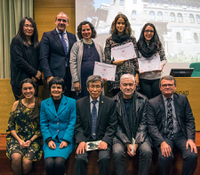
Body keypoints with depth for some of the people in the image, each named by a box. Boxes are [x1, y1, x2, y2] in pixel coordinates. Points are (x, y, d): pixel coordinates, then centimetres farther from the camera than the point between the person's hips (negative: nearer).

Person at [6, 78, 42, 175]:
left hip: (33, 139, -1)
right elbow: (11, 125, 7)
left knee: (27, 162, -26)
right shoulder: (17, 104, 8)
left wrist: (31, 140, -9)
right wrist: (19, 140, -7)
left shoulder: (40, 105, 2)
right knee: (16, 157, -29)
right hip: (16, 138, 1)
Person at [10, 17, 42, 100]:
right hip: (20, 80, -5)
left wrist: (37, 74, -7)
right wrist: (35, 72, -11)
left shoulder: (36, 43, 15)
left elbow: (39, 60, 10)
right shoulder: (16, 41, -3)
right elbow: (19, 60, -12)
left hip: (34, 80, 5)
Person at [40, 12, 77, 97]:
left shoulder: (72, 37, 14)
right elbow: (43, 58, -5)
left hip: (70, 75, 4)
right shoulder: (47, 36, 2)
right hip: (55, 76, -4)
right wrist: (48, 76, -15)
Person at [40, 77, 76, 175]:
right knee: (49, 163, -25)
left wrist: (66, 140, -10)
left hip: (65, 139, -1)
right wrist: (48, 140, -6)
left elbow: (72, 123, 1)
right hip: (50, 140, 2)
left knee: (59, 162, -26)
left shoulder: (71, 102, 5)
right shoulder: (44, 103, 11)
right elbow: (43, 124, 8)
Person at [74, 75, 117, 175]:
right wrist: (81, 141, -12)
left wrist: (105, 141, -14)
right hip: (85, 139, 1)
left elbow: (112, 126, 1)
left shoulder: (110, 103, 3)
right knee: (80, 158, -26)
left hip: (102, 139, 0)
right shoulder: (79, 103, 6)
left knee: (104, 158, -28)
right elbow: (77, 125, 4)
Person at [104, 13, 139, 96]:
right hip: (115, 76, 0)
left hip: (130, 74, 0)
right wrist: (114, 62, -11)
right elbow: (106, 59, 9)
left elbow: (136, 58, 8)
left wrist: (137, 74, 1)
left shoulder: (132, 39, 10)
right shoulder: (109, 40, 9)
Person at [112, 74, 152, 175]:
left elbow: (143, 123, -1)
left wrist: (136, 143, -13)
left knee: (147, 151, -26)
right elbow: (116, 126, -2)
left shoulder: (143, 100, 2)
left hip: (139, 136, 1)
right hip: (121, 136, 0)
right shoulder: (114, 102, 0)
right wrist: (127, 143, -12)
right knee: (117, 152, -28)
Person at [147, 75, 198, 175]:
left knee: (192, 155, -25)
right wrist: (162, 142, -20)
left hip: (180, 135, 2)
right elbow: (151, 125, -5)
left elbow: (190, 120, 7)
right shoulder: (153, 103, 1)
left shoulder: (183, 99, 8)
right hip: (163, 136, -2)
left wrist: (191, 138, -9)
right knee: (165, 156, -30)